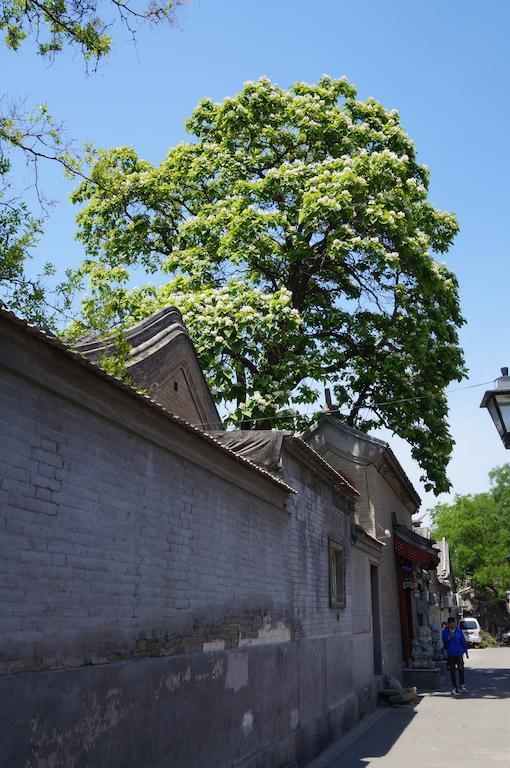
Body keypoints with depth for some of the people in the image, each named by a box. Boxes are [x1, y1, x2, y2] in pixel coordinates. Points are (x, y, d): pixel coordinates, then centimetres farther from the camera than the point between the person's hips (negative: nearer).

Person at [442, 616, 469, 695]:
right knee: (452, 671, 4)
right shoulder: (445, 632, -2)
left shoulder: (459, 630, -2)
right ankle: (455, 687, 14)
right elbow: (444, 642, 1)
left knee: (461, 669, 5)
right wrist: (448, 638, -19)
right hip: (450, 654, 0)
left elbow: (463, 641, 5)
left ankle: (461, 684, 27)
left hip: (459, 653, 0)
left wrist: (466, 652, 8)